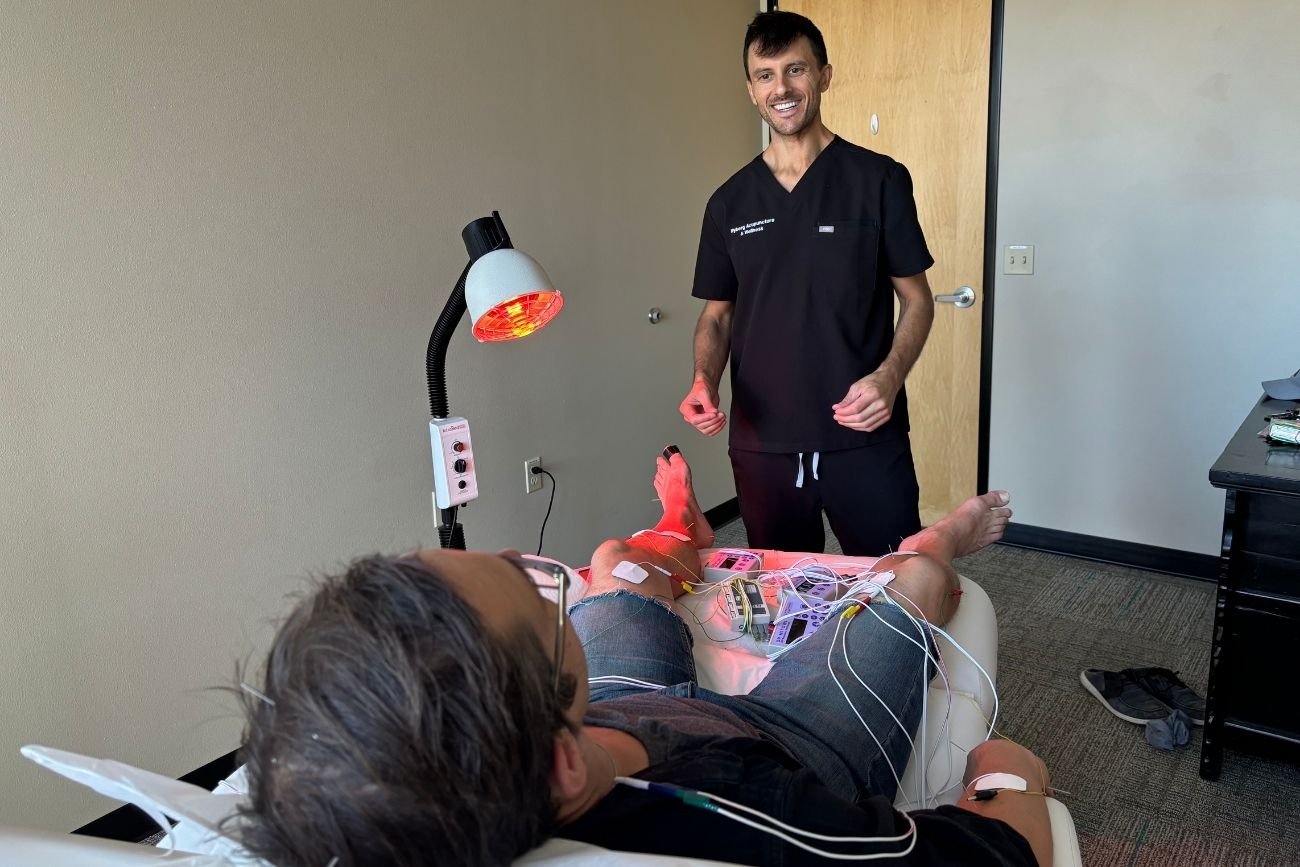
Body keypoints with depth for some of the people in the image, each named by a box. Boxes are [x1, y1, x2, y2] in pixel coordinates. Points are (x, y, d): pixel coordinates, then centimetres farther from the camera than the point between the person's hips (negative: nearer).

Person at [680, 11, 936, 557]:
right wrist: (704, 381, -7)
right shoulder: (729, 203, 7)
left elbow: (917, 299, 1)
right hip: (762, 445, 3)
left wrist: (889, 376, -17)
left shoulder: (879, 181, -2)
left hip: (865, 439, -2)